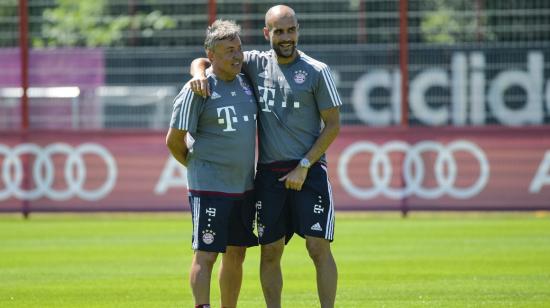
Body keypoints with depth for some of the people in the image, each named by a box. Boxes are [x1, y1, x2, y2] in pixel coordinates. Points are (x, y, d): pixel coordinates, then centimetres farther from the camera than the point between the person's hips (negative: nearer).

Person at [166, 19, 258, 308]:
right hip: (210, 187, -7)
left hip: (244, 186, 7)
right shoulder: (197, 90, -11)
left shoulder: (245, 82, 9)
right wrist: (198, 166, 5)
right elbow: (174, 140, -7)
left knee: (236, 255, 10)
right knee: (206, 254, -7)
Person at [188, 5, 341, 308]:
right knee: (270, 251, 4)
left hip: (308, 170, -3)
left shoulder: (317, 71, -1)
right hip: (268, 174, 3)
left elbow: (333, 125, -1)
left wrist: (303, 167, -9)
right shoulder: (256, 63, 7)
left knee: (318, 247, -10)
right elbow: (203, 60, 15)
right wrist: (199, 74, -10)